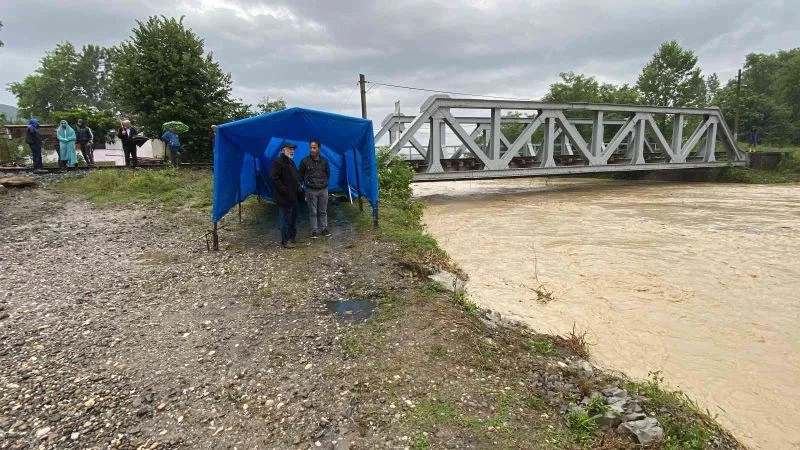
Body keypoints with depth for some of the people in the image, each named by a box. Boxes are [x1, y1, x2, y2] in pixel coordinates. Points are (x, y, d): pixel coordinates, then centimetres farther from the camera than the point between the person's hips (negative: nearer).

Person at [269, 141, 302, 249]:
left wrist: (298, 188, 12)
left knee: (293, 218, 17)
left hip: (293, 197, 10)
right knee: (286, 219, -3)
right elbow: (274, 178, -22)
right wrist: (285, 191, -21)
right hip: (284, 198, -10)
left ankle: (293, 237, 30)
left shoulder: (291, 162, 17)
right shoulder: (278, 162, -14)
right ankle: (285, 241, 6)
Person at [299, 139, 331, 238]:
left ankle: (324, 229, 20)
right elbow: (301, 175, 5)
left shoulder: (324, 161, 3)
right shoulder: (305, 161, -5)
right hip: (311, 190, -2)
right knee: (313, 212, 3)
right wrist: (307, 183, 2)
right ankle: (314, 231, 11)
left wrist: (324, 182, 9)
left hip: (323, 189, 2)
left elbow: (328, 174, 18)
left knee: (323, 211, 9)